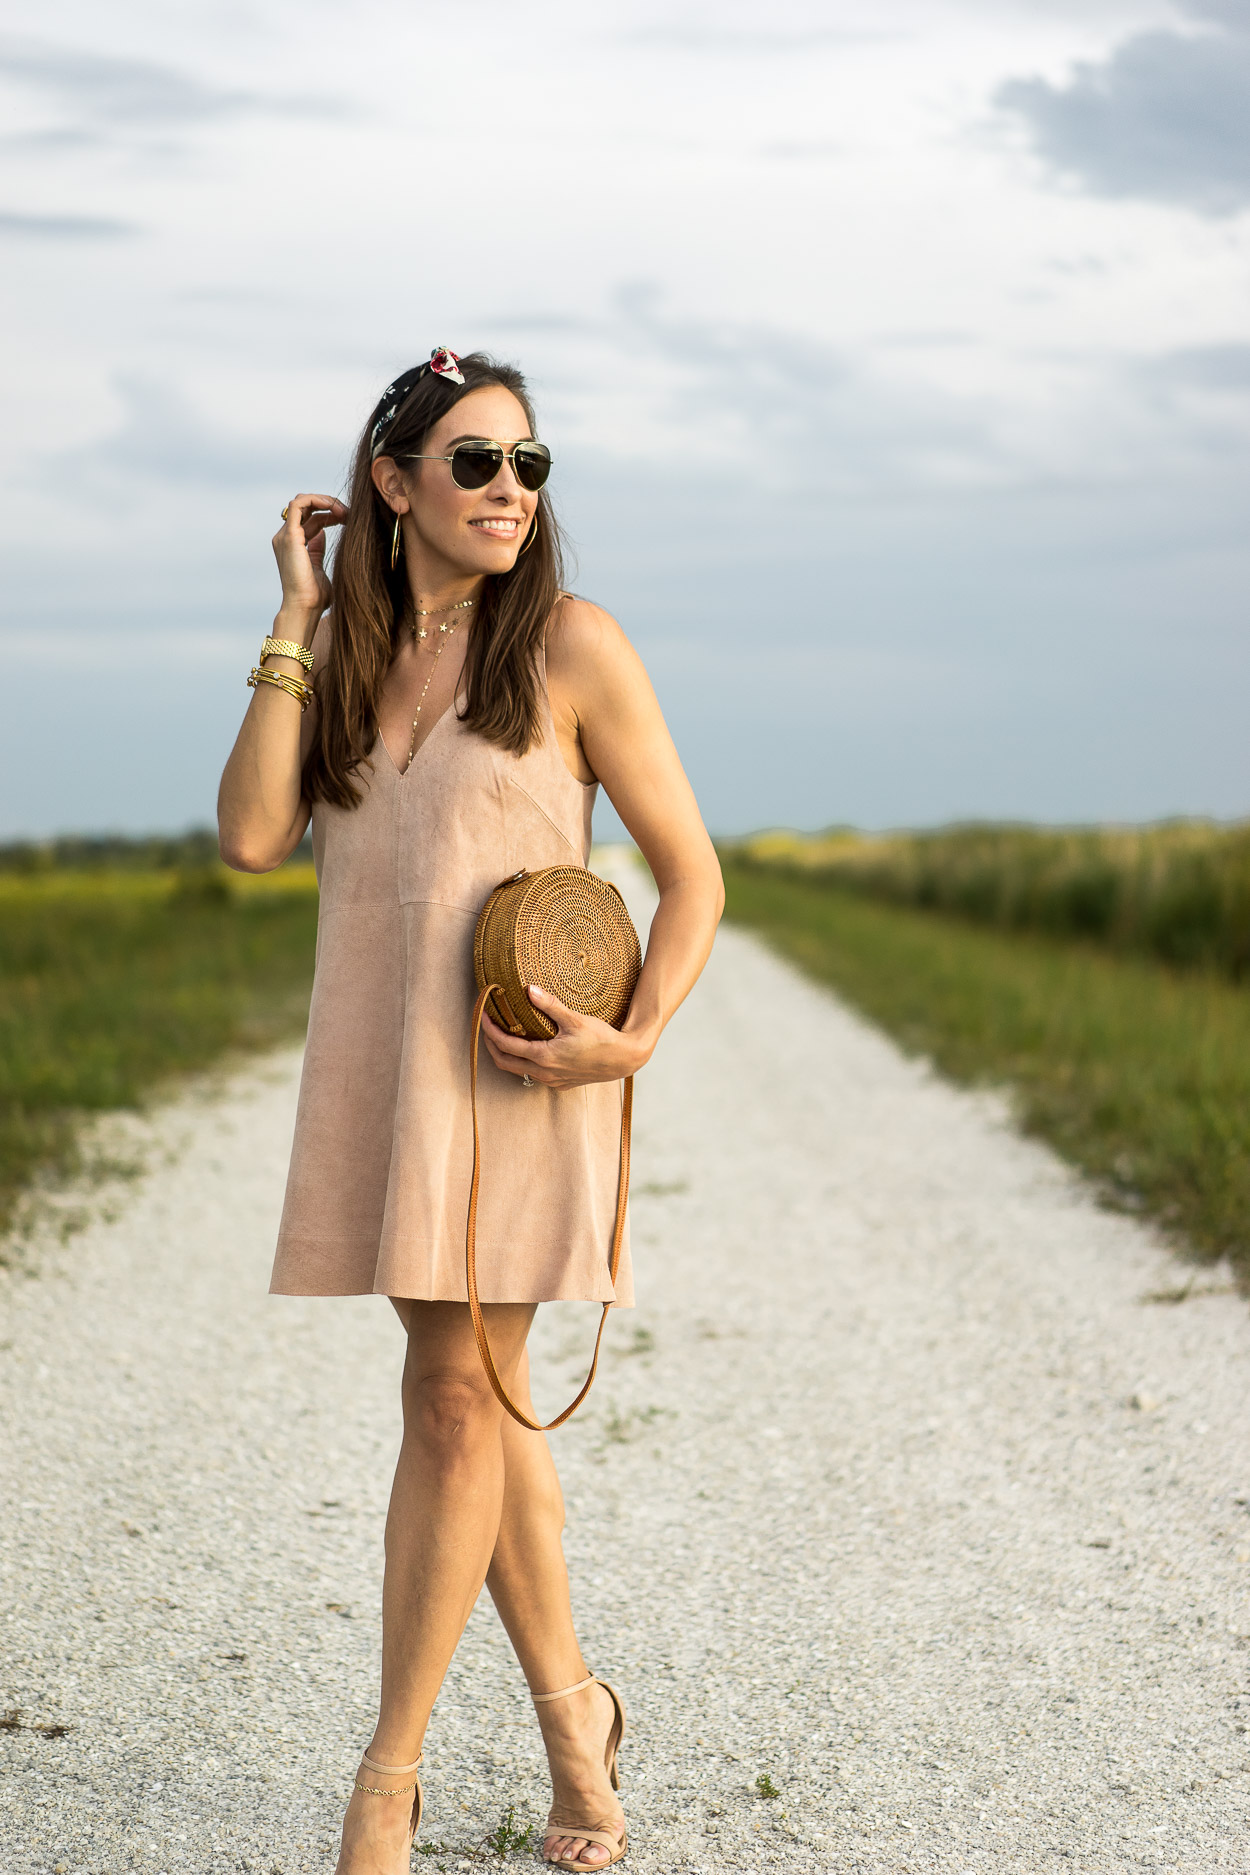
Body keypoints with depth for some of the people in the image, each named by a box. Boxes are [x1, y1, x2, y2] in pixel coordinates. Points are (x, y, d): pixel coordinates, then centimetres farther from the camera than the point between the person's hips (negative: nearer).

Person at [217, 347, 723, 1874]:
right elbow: (253, 835, -6)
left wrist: (634, 1037, -16)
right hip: (376, 1062, 5)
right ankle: (569, 1713, 27)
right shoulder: (345, 656, 8)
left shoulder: (569, 644, -5)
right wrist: (296, 624, -4)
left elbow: (692, 874, -2)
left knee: (457, 1403, -4)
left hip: (516, 1062, -4)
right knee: (482, 1400, 11)